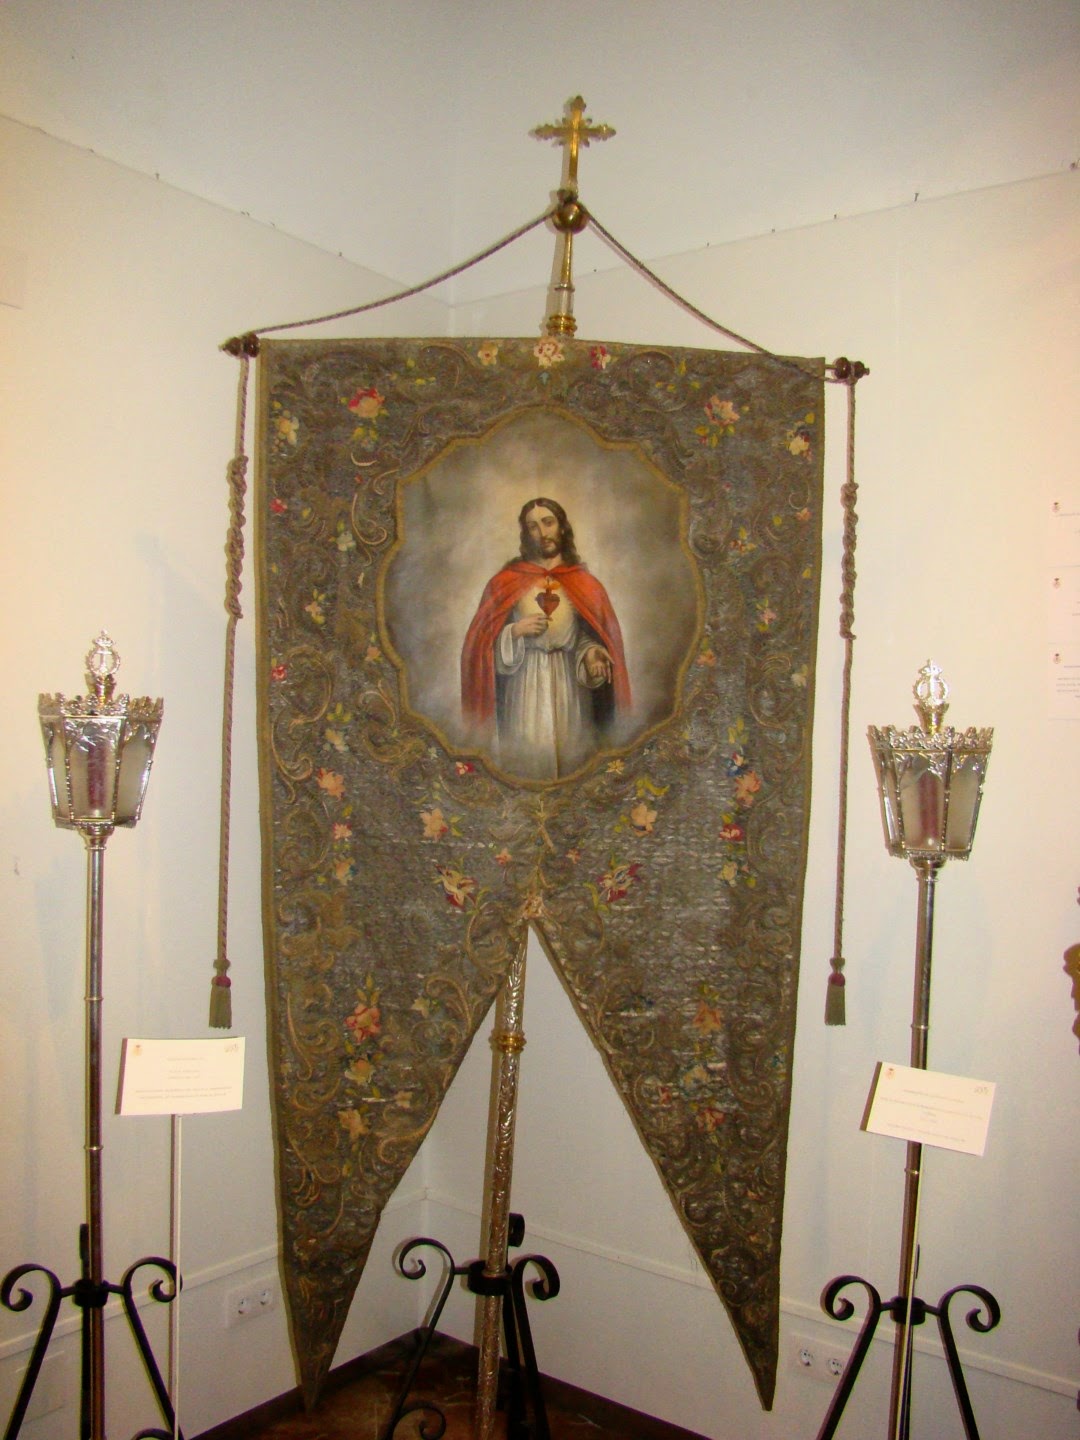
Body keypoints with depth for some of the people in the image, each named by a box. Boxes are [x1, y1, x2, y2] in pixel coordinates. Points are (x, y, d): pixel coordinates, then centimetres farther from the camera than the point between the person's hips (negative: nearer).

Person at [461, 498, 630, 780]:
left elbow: (591, 639, 7)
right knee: (526, 759, -3)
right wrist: (515, 632, -13)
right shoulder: (506, 583, 3)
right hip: (523, 687, -1)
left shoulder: (584, 585, 7)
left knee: (570, 758, 3)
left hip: (569, 685, 1)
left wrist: (592, 657, -14)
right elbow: (484, 642, 3)